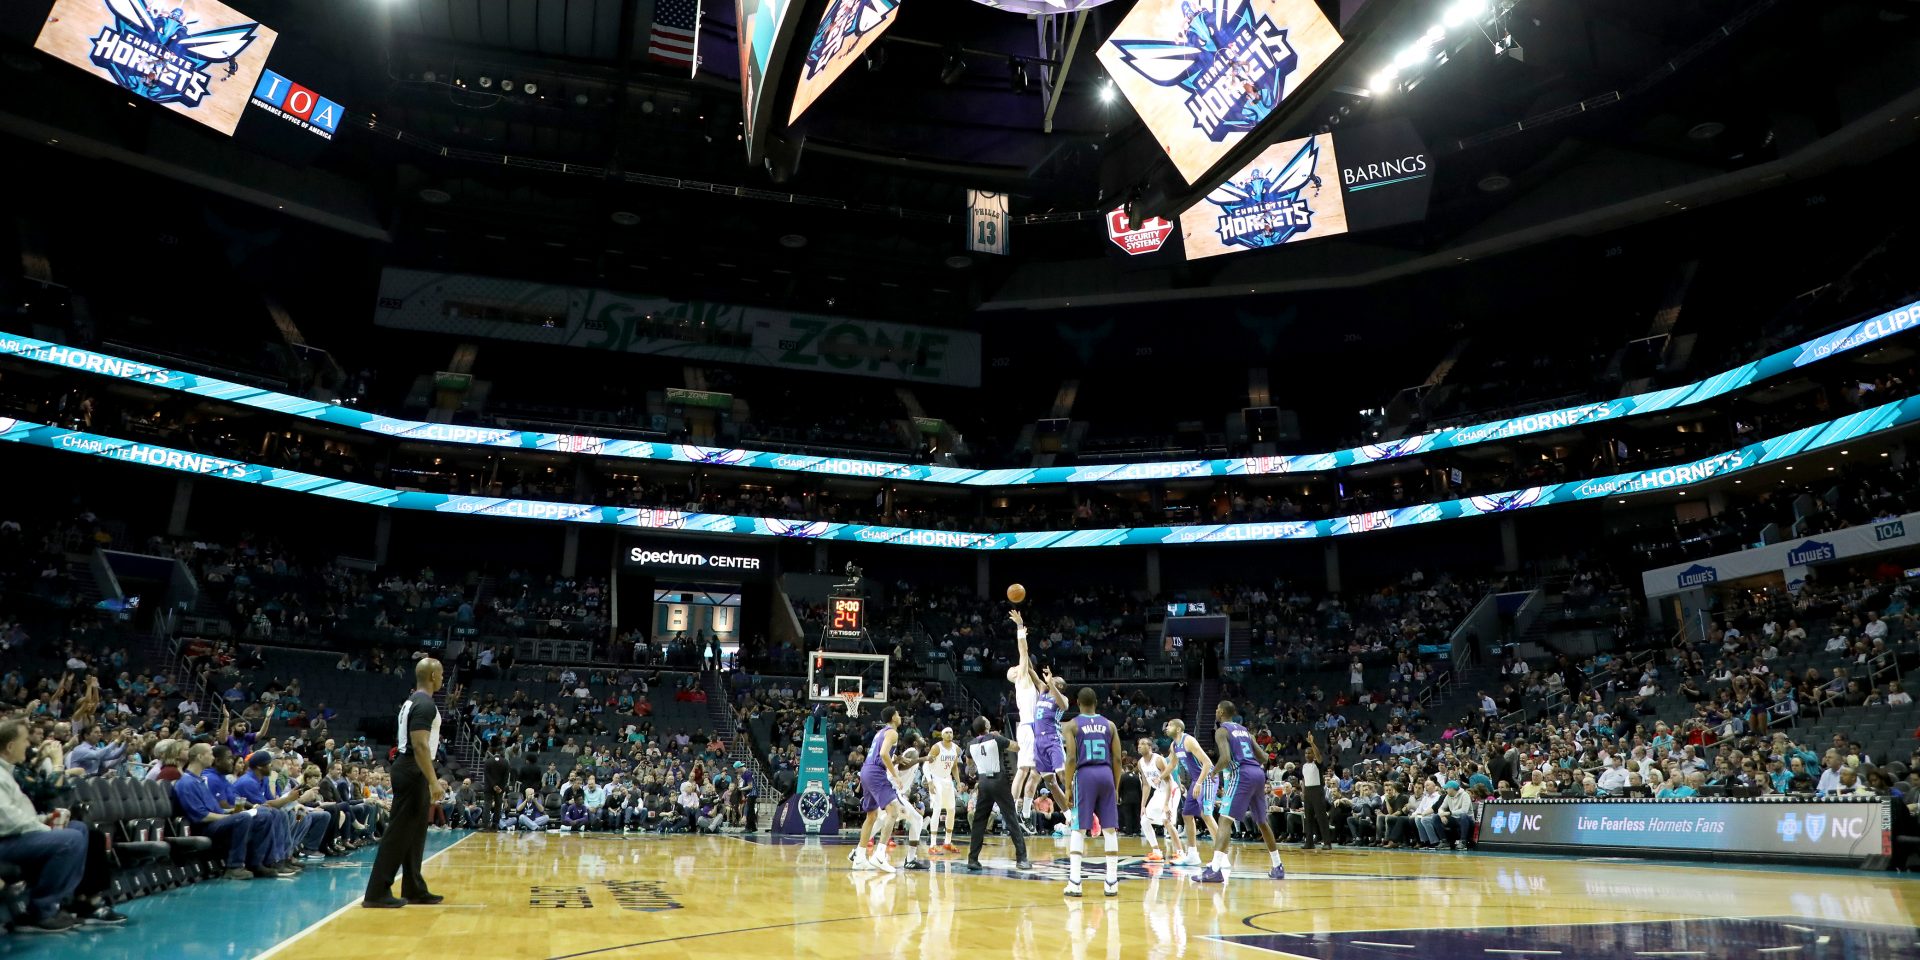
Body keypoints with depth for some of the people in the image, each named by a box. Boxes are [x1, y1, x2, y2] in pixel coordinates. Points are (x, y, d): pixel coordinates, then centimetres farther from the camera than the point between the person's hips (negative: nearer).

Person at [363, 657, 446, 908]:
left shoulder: (413, 701, 15)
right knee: (398, 833, -7)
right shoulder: (425, 704, -16)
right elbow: (420, 745, -23)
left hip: (409, 770, 11)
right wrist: (433, 781, -24)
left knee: (414, 834, 15)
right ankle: (377, 893, -3)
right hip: (413, 773, -11)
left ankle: (414, 889, 21)